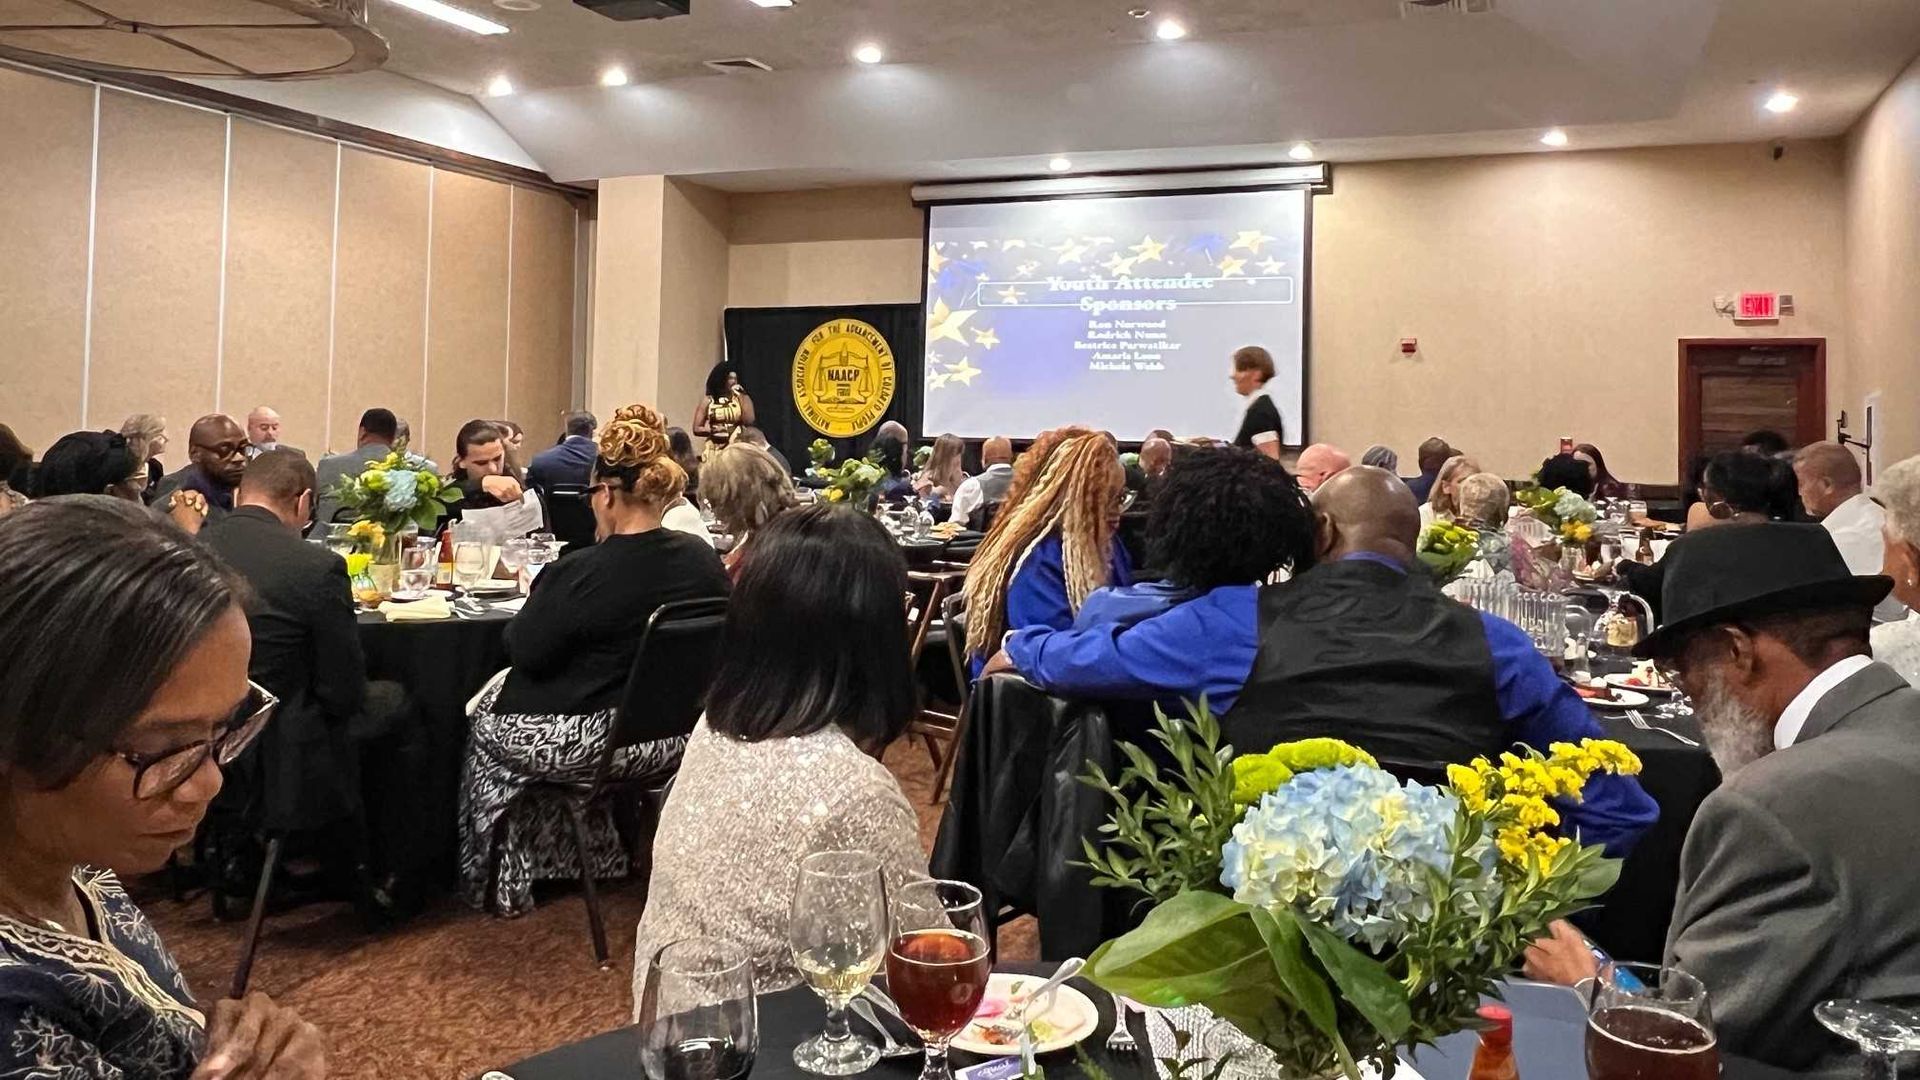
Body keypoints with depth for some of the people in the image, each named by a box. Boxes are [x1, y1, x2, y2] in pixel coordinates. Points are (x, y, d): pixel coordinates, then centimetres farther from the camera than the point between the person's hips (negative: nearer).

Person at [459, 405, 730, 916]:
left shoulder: (579, 572, -24)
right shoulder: (704, 560, -8)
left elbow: (526, 652, -13)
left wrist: (538, 598, 6)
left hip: (588, 744, -6)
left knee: (488, 707, 24)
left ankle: (506, 880, 33)